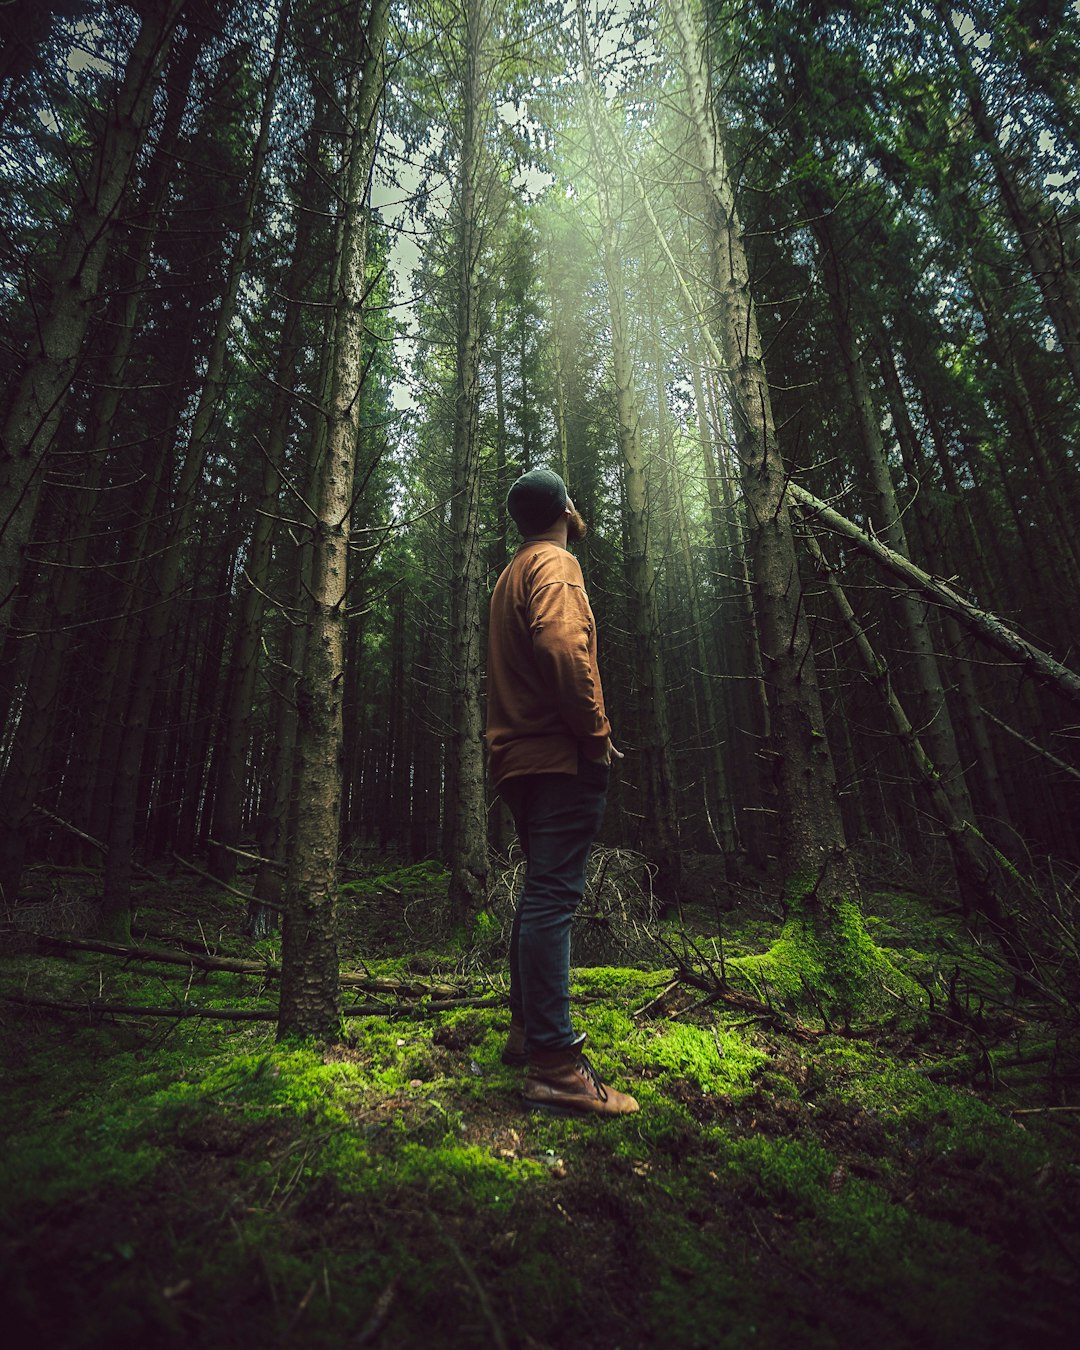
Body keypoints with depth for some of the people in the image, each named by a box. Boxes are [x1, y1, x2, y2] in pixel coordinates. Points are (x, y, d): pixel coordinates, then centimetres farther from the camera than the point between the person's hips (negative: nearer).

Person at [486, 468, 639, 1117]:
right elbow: (563, 646, -23)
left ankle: (527, 1031, 25)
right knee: (554, 896, -11)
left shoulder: (510, 575, 25)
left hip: (521, 757, 10)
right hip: (561, 755, -10)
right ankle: (555, 1064, -7)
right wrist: (597, 733, -16)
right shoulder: (556, 563, -4)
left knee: (542, 892, 15)